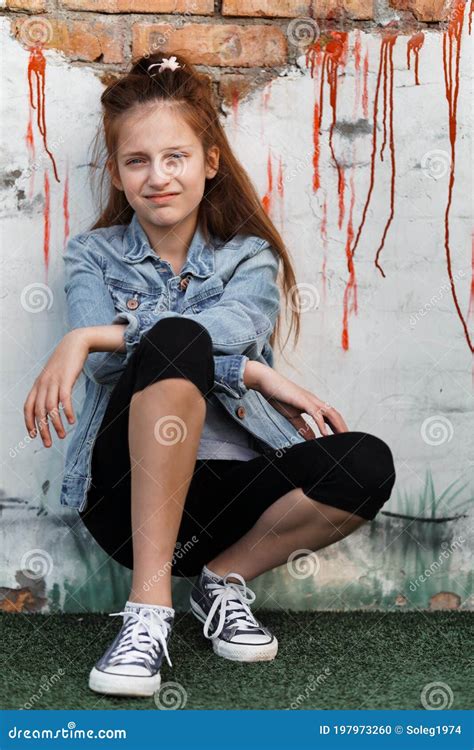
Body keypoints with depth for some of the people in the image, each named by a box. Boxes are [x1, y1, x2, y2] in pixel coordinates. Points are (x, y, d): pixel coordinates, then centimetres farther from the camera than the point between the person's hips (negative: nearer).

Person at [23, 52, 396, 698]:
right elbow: (111, 365, -10)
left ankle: (225, 576, -2)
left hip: (231, 490, 2)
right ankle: (151, 604, -28)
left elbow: (235, 323, -15)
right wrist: (247, 373, -18)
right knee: (174, 340, -31)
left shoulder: (250, 257, 11)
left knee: (366, 464, -27)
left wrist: (90, 337, -23)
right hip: (131, 489, -2)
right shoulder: (92, 256, 10)